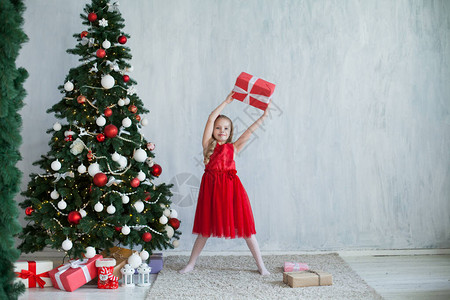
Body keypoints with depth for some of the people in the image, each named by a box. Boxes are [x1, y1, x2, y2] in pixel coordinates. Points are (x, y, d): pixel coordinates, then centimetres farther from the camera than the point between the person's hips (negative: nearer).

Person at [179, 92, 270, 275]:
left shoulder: (233, 148, 11)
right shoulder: (208, 144, 7)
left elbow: (250, 131, 5)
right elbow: (211, 119, 2)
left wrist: (264, 116, -2)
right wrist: (225, 102, 3)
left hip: (231, 186, 1)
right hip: (211, 187, 0)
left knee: (245, 226, 3)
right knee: (205, 228, 9)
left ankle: (261, 265, 11)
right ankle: (191, 264, 24)